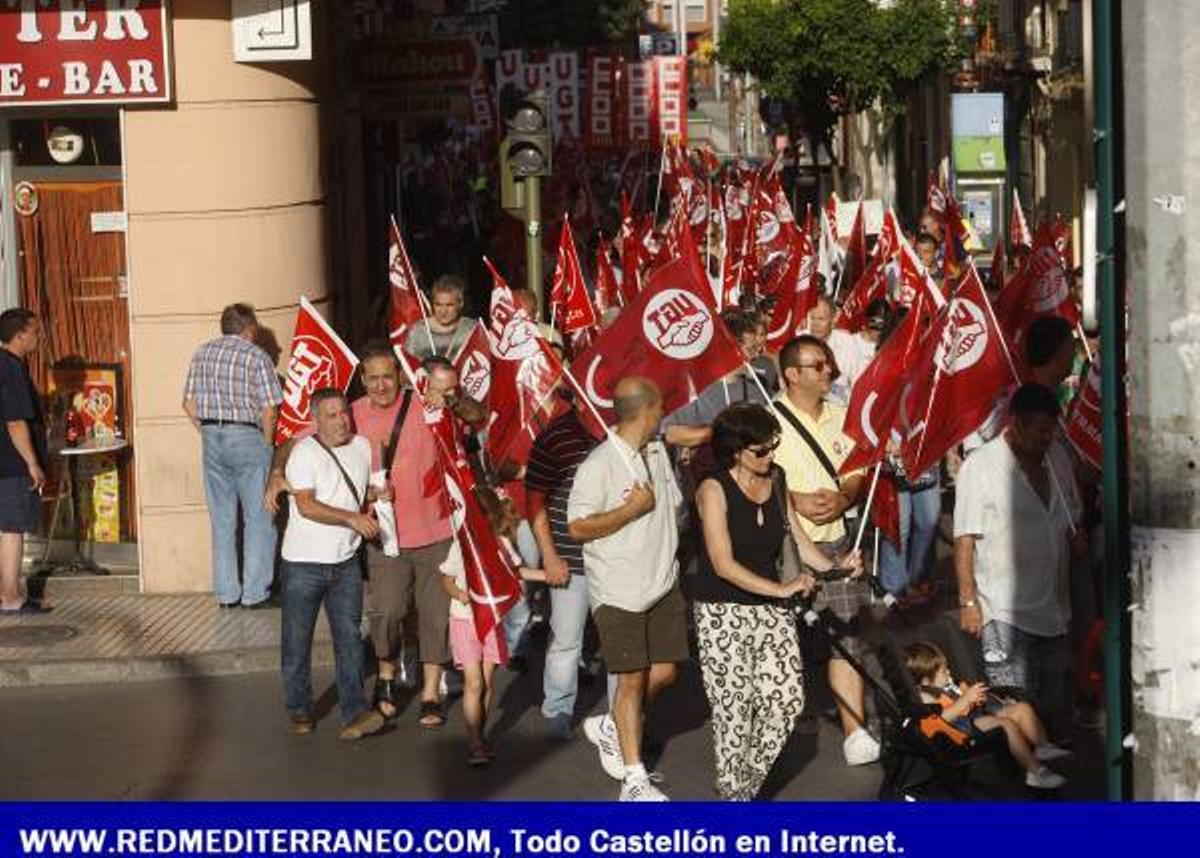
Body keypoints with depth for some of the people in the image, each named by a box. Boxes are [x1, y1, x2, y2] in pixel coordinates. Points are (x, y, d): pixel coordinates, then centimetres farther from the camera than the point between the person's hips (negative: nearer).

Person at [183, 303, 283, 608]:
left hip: (211, 437, 5)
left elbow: (190, 405, 7)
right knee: (259, 517, 3)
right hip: (247, 436, -5)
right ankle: (256, 592, 3)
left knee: (222, 518, 11)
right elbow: (268, 409, -10)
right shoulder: (256, 356, -6)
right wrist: (267, 445, 2)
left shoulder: (202, 353, 9)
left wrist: (208, 435, 13)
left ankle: (226, 593, 14)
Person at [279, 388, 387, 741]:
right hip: (304, 562, -4)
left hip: (346, 561, 4)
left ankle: (355, 712, -5)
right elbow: (306, 506, -22)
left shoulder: (362, 447, 6)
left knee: (348, 637, -2)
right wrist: (352, 518, -27)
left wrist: (376, 494, 2)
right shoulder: (304, 453, -13)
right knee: (298, 639, 6)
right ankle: (300, 711, 21)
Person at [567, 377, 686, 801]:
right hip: (619, 588, -7)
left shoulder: (657, 452, 8)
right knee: (633, 678, -4)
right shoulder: (600, 465, -16)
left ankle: (610, 727, 31)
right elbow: (578, 527, -19)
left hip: (662, 583, 7)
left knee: (665, 671, 7)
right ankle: (635, 779, 3)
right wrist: (632, 510, -19)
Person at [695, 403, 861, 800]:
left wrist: (831, 566, -6)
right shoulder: (714, 490, -12)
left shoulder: (775, 480, 7)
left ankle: (749, 782, 16)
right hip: (723, 612, -5)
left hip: (771, 609, 5)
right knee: (735, 704, -5)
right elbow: (723, 564, -18)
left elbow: (796, 536, 13)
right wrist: (781, 589, -24)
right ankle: (733, 791, 11)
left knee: (787, 697, -4)